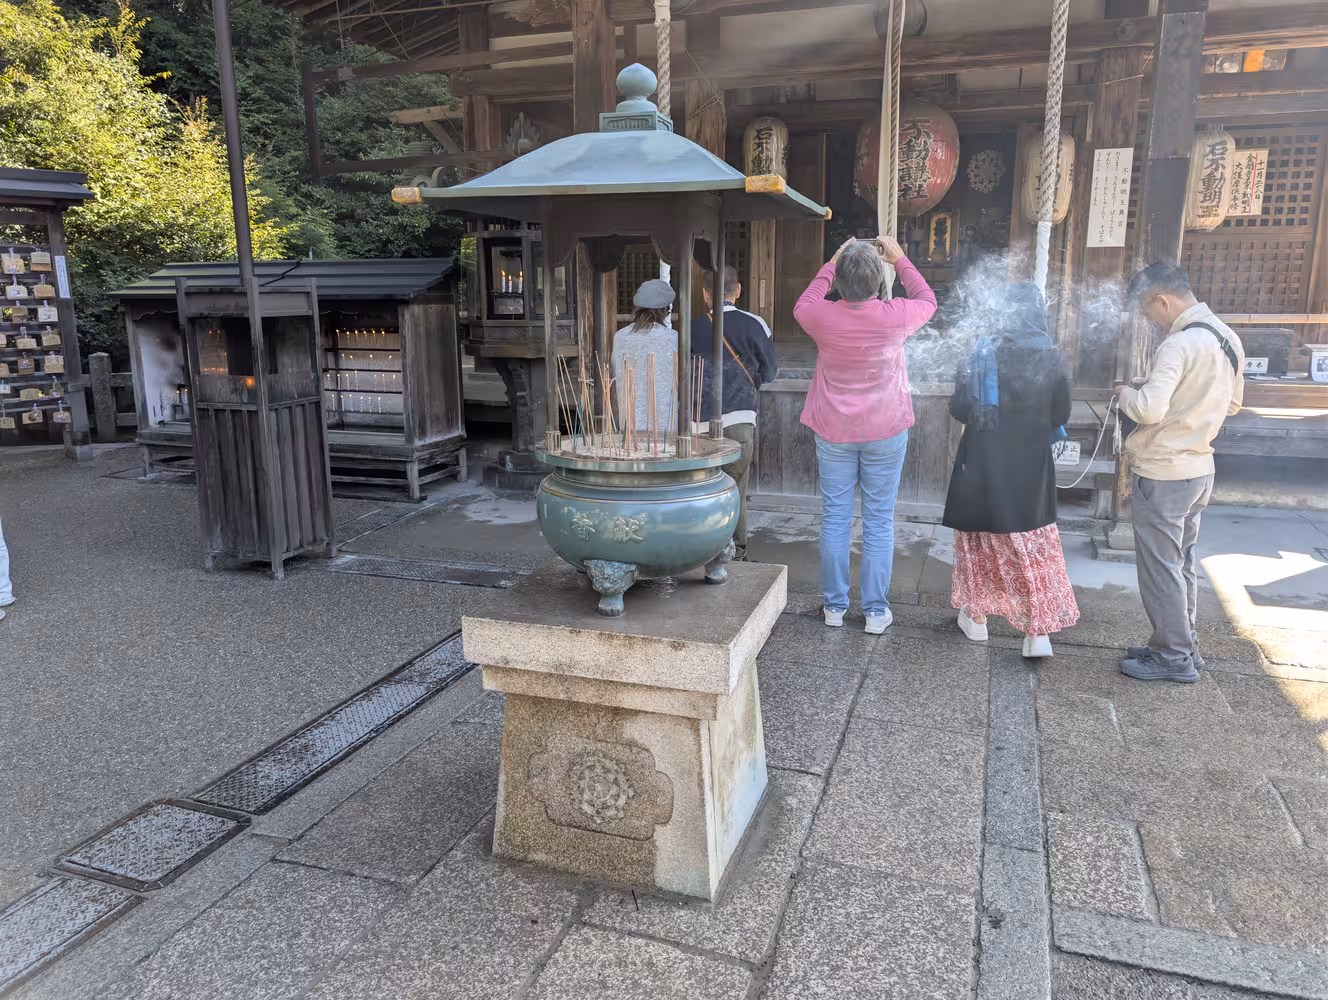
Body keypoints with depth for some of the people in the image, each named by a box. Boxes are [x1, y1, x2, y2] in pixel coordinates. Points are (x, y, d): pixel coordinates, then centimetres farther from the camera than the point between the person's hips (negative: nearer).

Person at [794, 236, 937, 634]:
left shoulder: (823, 316, -13)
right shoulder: (896, 316, -14)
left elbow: (802, 306, 13)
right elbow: (927, 300, 10)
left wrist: (832, 263, 16)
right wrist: (900, 259, 18)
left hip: (833, 433, 1)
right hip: (885, 433, -1)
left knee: (834, 518, 9)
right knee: (879, 522, 7)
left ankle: (834, 606, 18)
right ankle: (875, 611, 13)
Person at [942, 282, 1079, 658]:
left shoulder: (982, 353, -12)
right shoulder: (1051, 358, -5)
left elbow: (959, 409, -8)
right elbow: (1060, 415, 3)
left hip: (984, 463, -2)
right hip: (1032, 466, 2)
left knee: (980, 537, 15)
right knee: (1034, 543, 10)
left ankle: (976, 617, 25)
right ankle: (1039, 630, 4)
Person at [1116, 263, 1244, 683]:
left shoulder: (1180, 344, -21)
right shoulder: (1227, 338, 8)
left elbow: (1148, 410, -30)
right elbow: (1231, 404, 18)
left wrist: (1127, 393, -8)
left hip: (1162, 474, -9)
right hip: (1198, 470, 9)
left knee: (1159, 567, 3)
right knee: (1181, 563, 19)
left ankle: (1173, 657, 13)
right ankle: (1183, 646, 30)